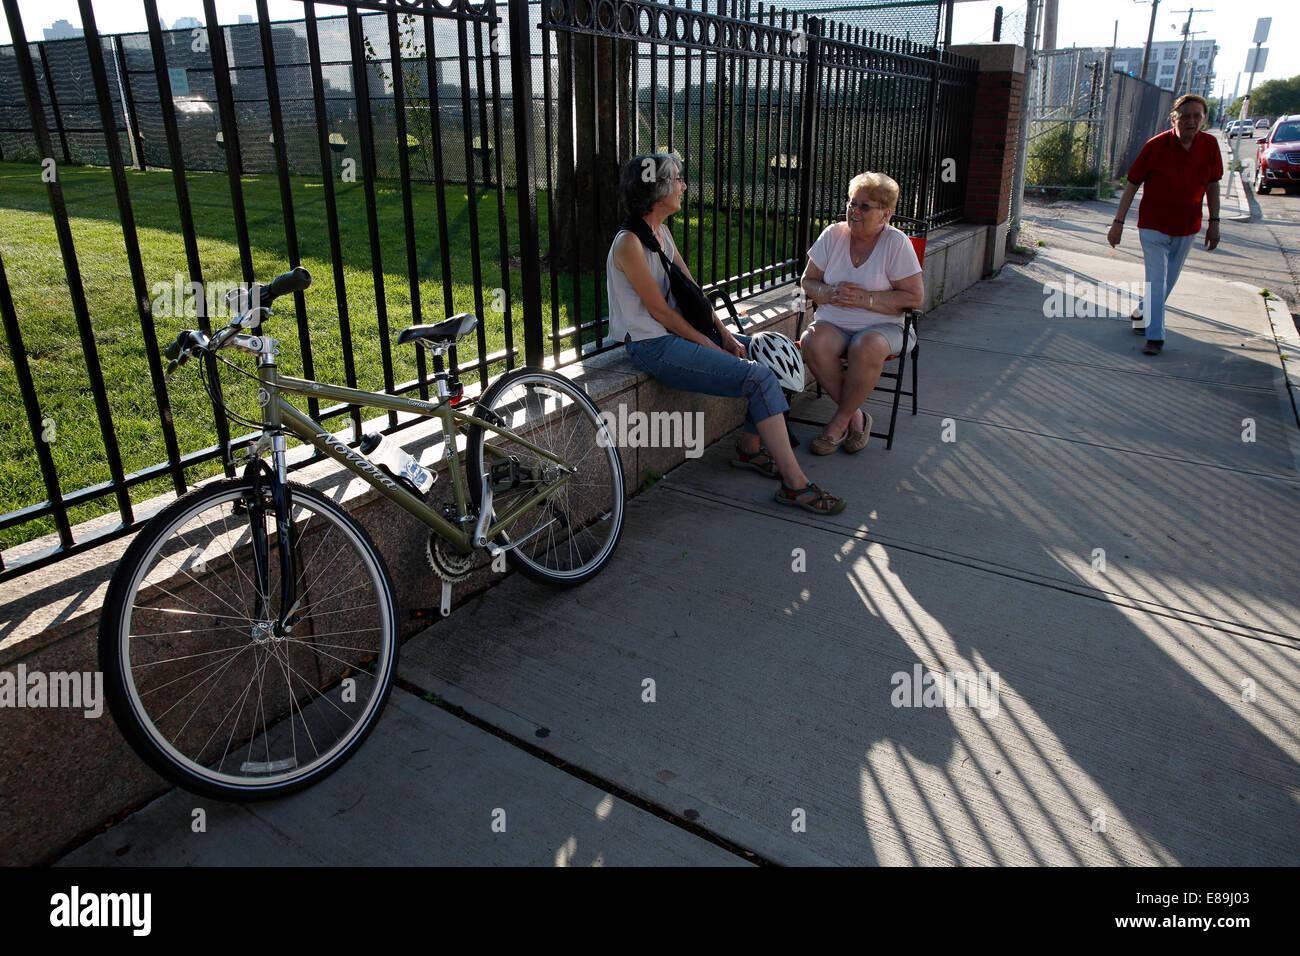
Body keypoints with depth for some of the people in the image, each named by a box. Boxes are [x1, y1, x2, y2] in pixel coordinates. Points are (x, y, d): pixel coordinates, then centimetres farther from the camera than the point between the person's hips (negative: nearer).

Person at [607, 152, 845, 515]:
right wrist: (709, 345, -11)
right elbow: (660, 311, -17)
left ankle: (750, 447, 14)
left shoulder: (662, 231, 11)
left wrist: (725, 334, 3)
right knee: (759, 378, -19)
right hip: (653, 346, -10)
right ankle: (794, 483, -16)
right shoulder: (630, 243, -17)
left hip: (678, 331, 10)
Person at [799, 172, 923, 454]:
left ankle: (840, 420, -14)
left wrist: (865, 299, -17)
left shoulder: (896, 243, -4)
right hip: (832, 324, 3)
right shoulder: (833, 235, 7)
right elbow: (808, 281, 12)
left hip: (881, 326, -3)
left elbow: (914, 298, -8)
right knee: (813, 343, -31)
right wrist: (829, 293, -11)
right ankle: (856, 417, -15)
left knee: (868, 348, -37)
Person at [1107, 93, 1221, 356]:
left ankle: (1143, 312, 39)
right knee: (1156, 281, -7)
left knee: (1169, 280, 16)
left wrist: (1214, 221, 6)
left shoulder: (1209, 145, -4)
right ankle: (1155, 336, -2)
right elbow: (1132, 184, -7)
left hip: (1187, 228, 4)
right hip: (1153, 226, -4)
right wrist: (1118, 222, -8)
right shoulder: (1156, 146, -13)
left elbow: (1212, 184, 7)